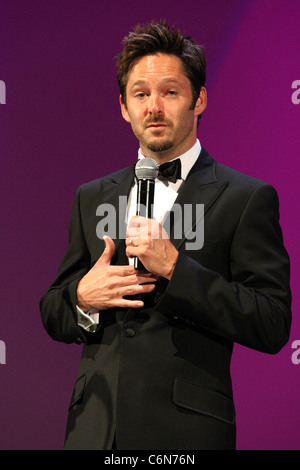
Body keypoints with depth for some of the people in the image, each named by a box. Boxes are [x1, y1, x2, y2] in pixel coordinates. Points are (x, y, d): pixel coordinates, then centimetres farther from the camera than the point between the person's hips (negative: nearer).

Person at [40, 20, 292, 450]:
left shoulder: (248, 198, -3)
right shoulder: (91, 198, 13)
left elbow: (273, 326, -10)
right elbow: (52, 317, 16)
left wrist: (174, 268, -17)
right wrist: (82, 296, -7)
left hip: (187, 430, -4)